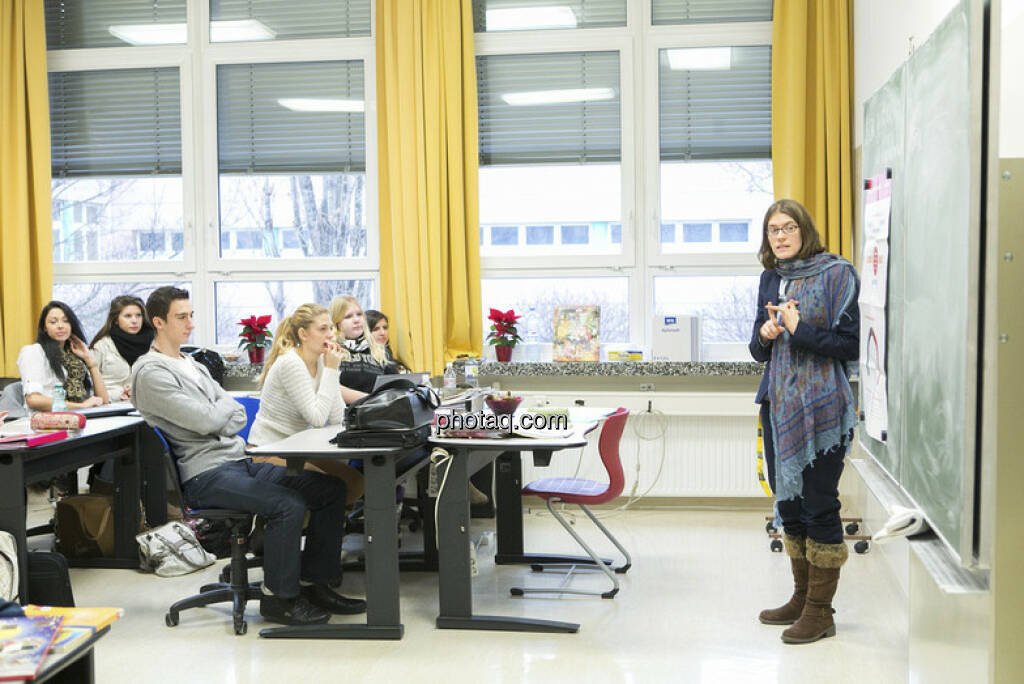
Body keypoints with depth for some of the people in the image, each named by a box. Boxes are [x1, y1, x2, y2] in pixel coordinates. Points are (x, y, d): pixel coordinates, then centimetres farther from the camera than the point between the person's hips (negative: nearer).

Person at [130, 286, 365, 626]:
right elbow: (205, 421, -16)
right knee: (288, 505, -29)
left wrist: (214, 423, -8)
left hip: (241, 461, 9)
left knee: (331, 487, -3)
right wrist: (225, 404, 6)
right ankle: (278, 597, -11)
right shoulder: (150, 372, -7)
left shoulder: (193, 365, 21)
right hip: (205, 475, -9)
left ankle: (313, 584, 4)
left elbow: (238, 416, 14)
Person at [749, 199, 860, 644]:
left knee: (819, 505, -3)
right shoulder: (771, 278, 13)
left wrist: (799, 330, -18)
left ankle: (820, 611, 7)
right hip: (778, 405, 7)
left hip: (821, 407, -7)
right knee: (788, 502, 14)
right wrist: (765, 335, -5)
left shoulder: (835, 274, -6)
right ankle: (802, 597, 28)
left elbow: (850, 345, -12)